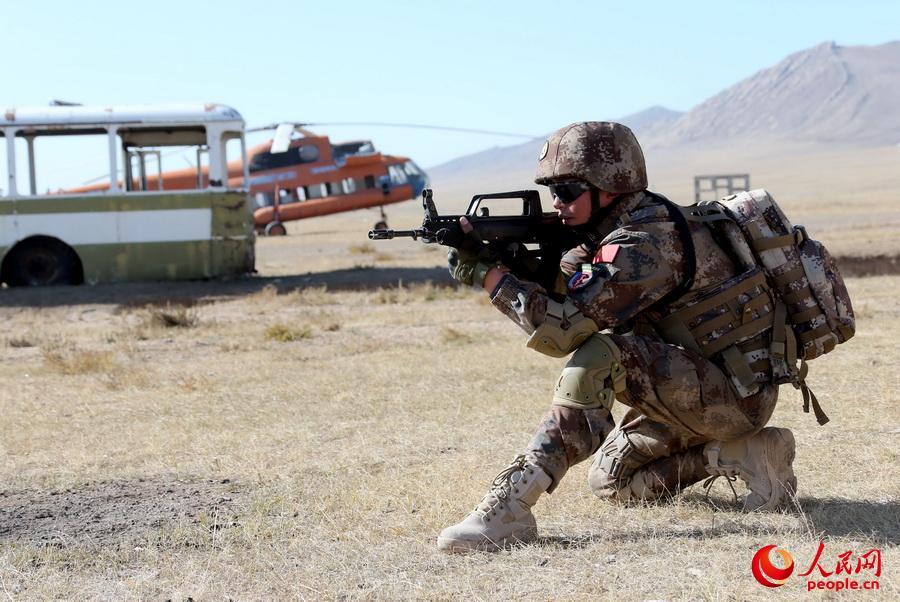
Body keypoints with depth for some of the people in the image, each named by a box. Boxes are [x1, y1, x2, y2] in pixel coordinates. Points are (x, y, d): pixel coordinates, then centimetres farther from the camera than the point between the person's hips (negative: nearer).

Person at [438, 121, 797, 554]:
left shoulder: (643, 242, -24)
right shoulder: (614, 232, 7)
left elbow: (563, 327, -29)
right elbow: (560, 295, 6)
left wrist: (488, 274, -22)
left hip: (734, 393, -10)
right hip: (697, 388, 10)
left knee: (601, 356, -30)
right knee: (611, 480, 14)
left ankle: (507, 506, -32)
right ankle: (739, 454, 9)